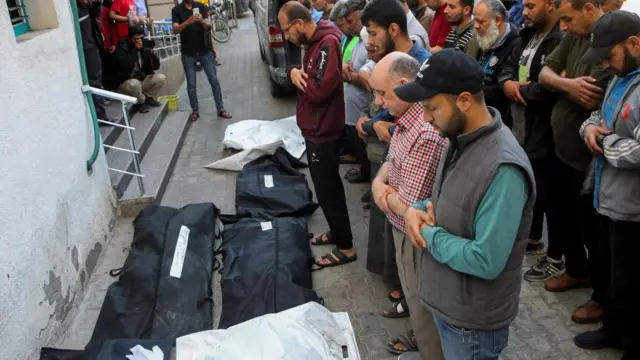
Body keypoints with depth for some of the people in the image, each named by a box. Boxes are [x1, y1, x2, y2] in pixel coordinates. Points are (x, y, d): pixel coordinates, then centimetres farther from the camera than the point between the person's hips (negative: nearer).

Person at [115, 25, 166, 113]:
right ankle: (140, 102, -6)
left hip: (144, 79, 4)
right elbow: (126, 65, -30)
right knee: (134, 84, -37)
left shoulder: (145, 47, 0)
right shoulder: (122, 48, -12)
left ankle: (148, 96, 6)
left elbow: (156, 66, -4)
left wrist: (150, 53, -20)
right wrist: (134, 49, -26)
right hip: (128, 82, -4)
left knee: (161, 78, -18)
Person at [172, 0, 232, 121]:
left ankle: (221, 109, 7)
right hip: (188, 54, -1)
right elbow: (175, 30, -15)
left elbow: (208, 27, -3)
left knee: (214, 80, 0)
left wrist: (202, 21, -25)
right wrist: (188, 21, -31)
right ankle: (195, 111, 16)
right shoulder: (176, 10, -3)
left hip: (204, 51, 1)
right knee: (191, 84, 5)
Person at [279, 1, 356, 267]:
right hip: (314, 130, 10)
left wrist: (298, 76, -12)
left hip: (323, 133, -10)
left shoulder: (328, 43, -23)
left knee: (327, 190, 0)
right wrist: (293, 72, -7)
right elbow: (306, 78, 15)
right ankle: (336, 232, 36)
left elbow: (319, 89, -30)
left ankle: (346, 247, 13)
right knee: (327, 186, 21)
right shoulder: (314, 42, 10)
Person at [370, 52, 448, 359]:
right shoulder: (406, 118, -1)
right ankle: (420, 335, 52)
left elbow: (407, 206, -30)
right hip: (403, 229, 9)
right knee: (414, 291, 29)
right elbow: (391, 161, 11)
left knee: (423, 302, 13)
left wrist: (384, 193, -10)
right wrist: (378, 182, -10)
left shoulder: (425, 135, -33)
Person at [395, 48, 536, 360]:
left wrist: (430, 233, -20)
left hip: (473, 319, -8)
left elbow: (486, 261, -32)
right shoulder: (460, 138, -2)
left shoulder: (503, 169, -31)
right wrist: (417, 210, -9)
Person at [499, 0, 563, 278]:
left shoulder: (562, 42, -21)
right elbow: (509, 68, 14)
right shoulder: (528, 37, 12)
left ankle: (556, 257, 21)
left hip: (544, 135, -9)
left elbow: (548, 88, -30)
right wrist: (508, 83, -10)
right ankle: (533, 239, 42)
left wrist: (517, 89, -12)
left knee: (547, 195, 4)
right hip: (520, 130, 9)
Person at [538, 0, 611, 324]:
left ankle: (603, 296, 26)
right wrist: (570, 84, -20)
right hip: (562, 147, 8)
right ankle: (576, 270, 45)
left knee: (591, 227, 6)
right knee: (562, 214, 22)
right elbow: (545, 72, -1)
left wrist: (563, 85, -11)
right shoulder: (574, 37, 4)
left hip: (588, 155, -8)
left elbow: (593, 99, -27)